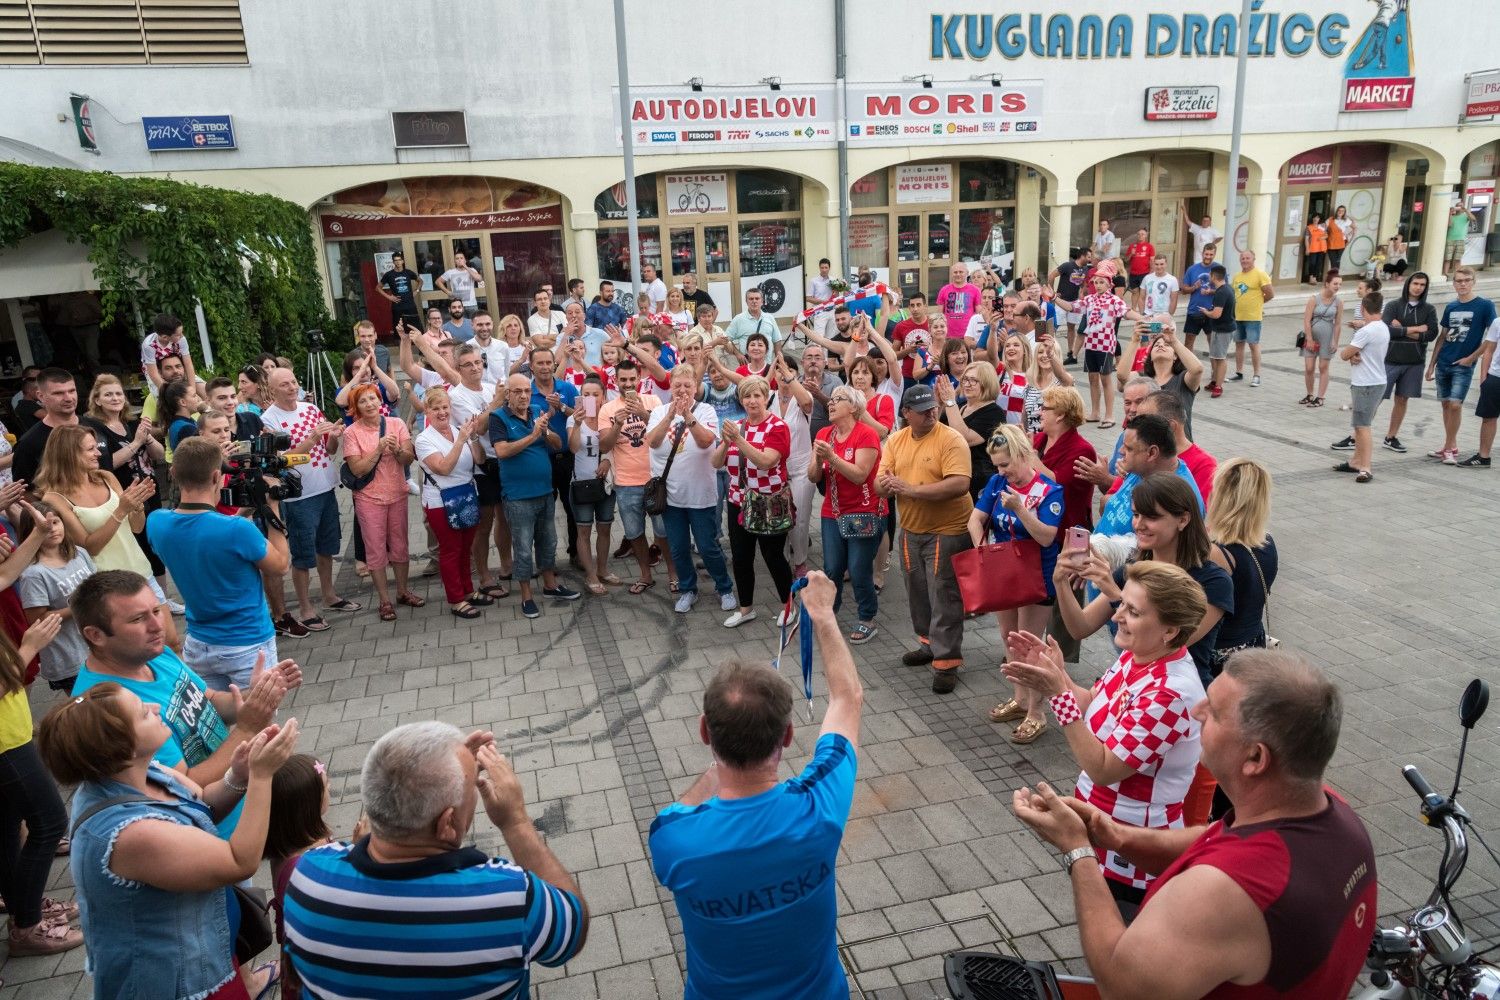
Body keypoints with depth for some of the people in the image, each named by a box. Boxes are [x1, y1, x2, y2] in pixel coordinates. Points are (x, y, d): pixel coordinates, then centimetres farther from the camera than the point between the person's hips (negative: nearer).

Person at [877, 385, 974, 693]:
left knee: (944, 598, -2)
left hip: (947, 531, -6)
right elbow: (880, 483, 2)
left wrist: (912, 489, -26)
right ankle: (929, 643, 38)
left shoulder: (951, 439, -15)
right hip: (911, 531, 6)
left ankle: (946, 661, 8)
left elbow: (959, 484, -26)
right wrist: (886, 484, -23)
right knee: (918, 593, 19)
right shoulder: (895, 440, 4)